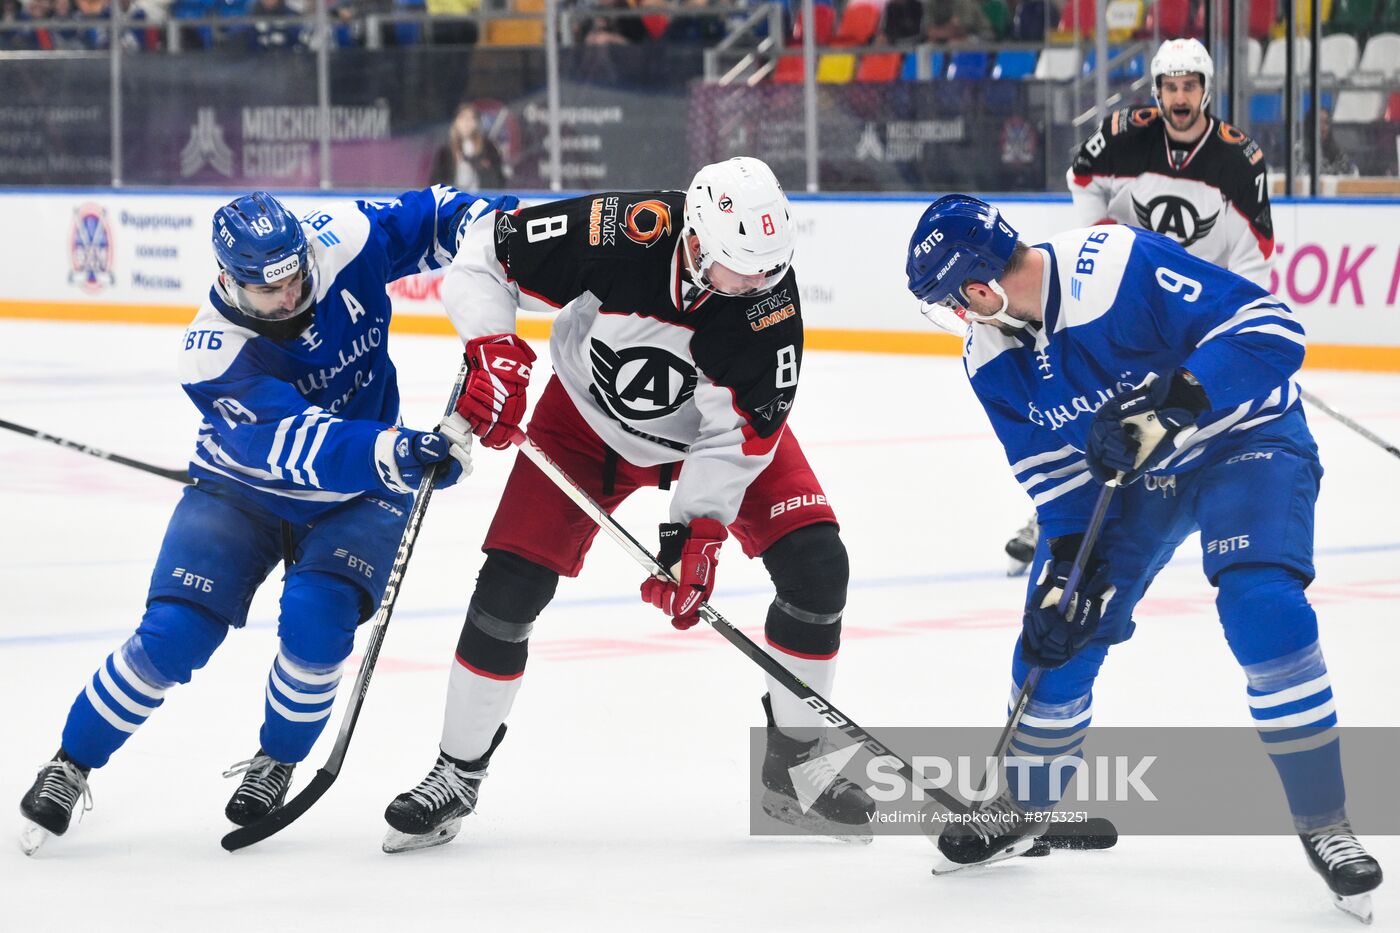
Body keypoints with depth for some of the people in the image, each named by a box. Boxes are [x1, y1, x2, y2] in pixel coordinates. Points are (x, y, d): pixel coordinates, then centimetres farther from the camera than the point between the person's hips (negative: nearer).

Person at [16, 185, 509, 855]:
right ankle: (70, 765, 8)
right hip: (243, 491, -2)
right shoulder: (214, 355, -30)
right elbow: (300, 448, -40)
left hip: (354, 496, 2)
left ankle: (276, 764, 5)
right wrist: (393, 453, -55)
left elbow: (436, 215, -7)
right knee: (174, 635, -14)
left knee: (314, 622, -22)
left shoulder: (342, 243, -21)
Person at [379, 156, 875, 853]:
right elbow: (485, 254, -21)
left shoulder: (771, 300, -31)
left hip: (714, 425, 1)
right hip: (591, 417, -1)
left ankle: (793, 761, 6)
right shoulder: (619, 235, -36)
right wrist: (492, 350, -32)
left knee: (815, 566, -14)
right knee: (511, 583, -11)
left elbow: (740, 432, -23)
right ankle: (455, 775, 8)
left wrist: (698, 531, -30)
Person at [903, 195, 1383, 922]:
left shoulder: (1123, 269, -33)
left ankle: (1323, 822, -13)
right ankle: (1023, 808, 25)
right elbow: (1050, 465, -2)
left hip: (1243, 435, -6)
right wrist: (1069, 560, -15)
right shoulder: (990, 355, -9)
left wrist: (1170, 405, -41)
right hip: (1125, 472, 6)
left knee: (1263, 609, -26)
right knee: (1060, 625, 0)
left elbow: (1270, 328, -33)